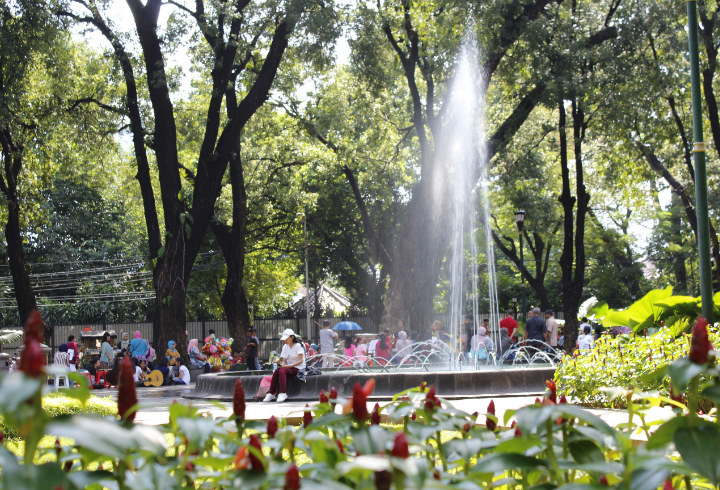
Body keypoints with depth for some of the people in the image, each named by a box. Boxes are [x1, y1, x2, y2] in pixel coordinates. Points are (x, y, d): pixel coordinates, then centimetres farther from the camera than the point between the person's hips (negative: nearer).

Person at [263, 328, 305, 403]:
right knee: (276, 371, -24)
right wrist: (281, 364, -12)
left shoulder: (298, 346, -7)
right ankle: (271, 393, -22)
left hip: (298, 368, -6)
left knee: (282, 371, -32)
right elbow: (284, 360, 11)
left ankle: (283, 393, -38)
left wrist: (290, 365, -28)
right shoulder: (285, 347, 14)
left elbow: (301, 360, -18)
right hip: (288, 367, 6)